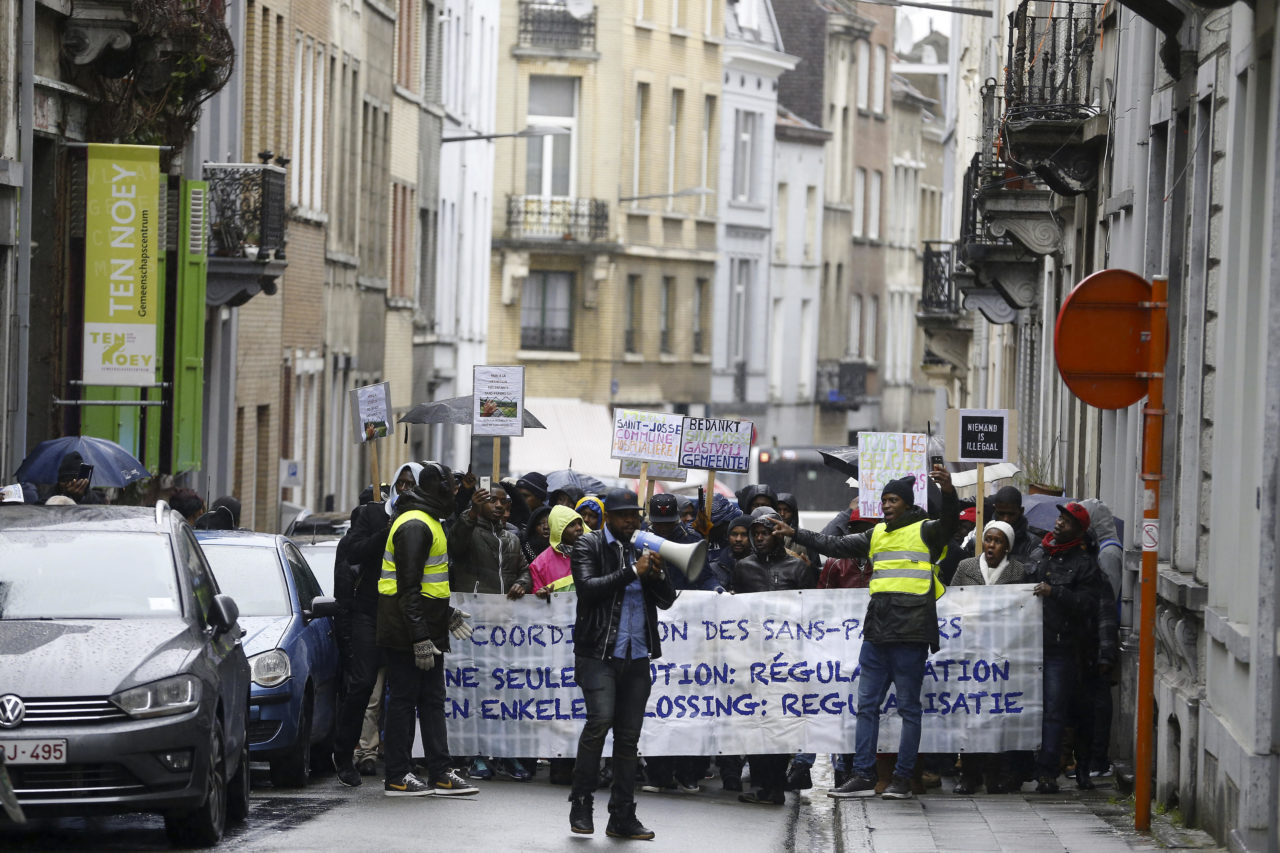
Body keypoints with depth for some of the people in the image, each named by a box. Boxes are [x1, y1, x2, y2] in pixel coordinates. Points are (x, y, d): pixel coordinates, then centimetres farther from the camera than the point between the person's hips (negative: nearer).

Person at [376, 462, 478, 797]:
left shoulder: (427, 523, 18)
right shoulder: (415, 525, -16)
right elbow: (408, 586, -22)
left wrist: (446, 614, 25)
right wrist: (420, 637, -25)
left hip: (426, 631, 11)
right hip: (407, 631, -11)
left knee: (432, 700, 10)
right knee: (404, 699, -5)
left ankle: (440, 775, 12)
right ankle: (397, 778, 0)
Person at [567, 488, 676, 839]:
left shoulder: (643, 548, 16)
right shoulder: (589, 546, 2)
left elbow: (667, 600, 15)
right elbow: (587, 587, -14)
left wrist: (657, 575, -6)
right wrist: (632, 572, -17)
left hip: (637, 656, 5)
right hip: (599, 652, -5)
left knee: (629, 734, 4)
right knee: (600, 720, -19)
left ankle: (622, 816, 9)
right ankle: (581, 803, -5)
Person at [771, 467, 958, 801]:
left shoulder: (925, 531, -2)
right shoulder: (877, 534, 19)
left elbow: (949, 521, -22)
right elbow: (836, 546, 25)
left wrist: (948, 492, -41)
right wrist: (795, 533, 24)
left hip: (910, 633, -7)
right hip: (877, 630, 7)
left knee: (908, 707, -1)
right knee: (867, 704, 7)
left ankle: (903, 778, 2)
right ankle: (863, 776, 9)